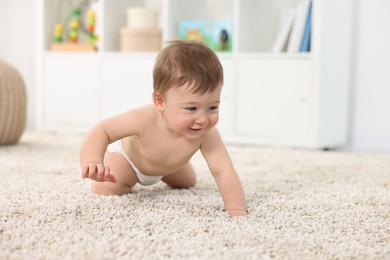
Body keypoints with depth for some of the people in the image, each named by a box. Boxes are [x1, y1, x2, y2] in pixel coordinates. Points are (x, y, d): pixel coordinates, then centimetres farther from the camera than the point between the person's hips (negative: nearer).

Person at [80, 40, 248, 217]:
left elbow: (223, 170, -46)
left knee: (188, 183, 23)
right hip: (127, 155, -4)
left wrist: (237, 210, -59)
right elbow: (102, 131, -45)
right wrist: (93, 162, -65)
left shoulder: (207, 134, -42)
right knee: (105, 190, -17)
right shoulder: (145, 120, -50)